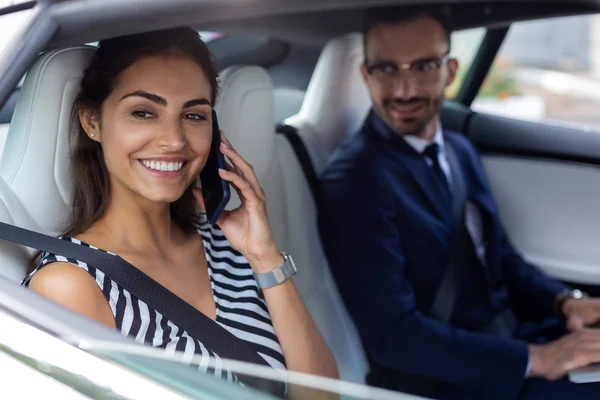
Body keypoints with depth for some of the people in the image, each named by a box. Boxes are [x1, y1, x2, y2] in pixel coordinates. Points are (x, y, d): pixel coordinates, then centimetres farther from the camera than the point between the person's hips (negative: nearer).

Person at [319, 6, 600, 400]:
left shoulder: (459, 150, 9)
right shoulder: (355, 180, -17)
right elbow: (391, 333, -21)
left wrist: (565, 302, -5)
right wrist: (536, 359, -21)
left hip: (513, 334, 8)